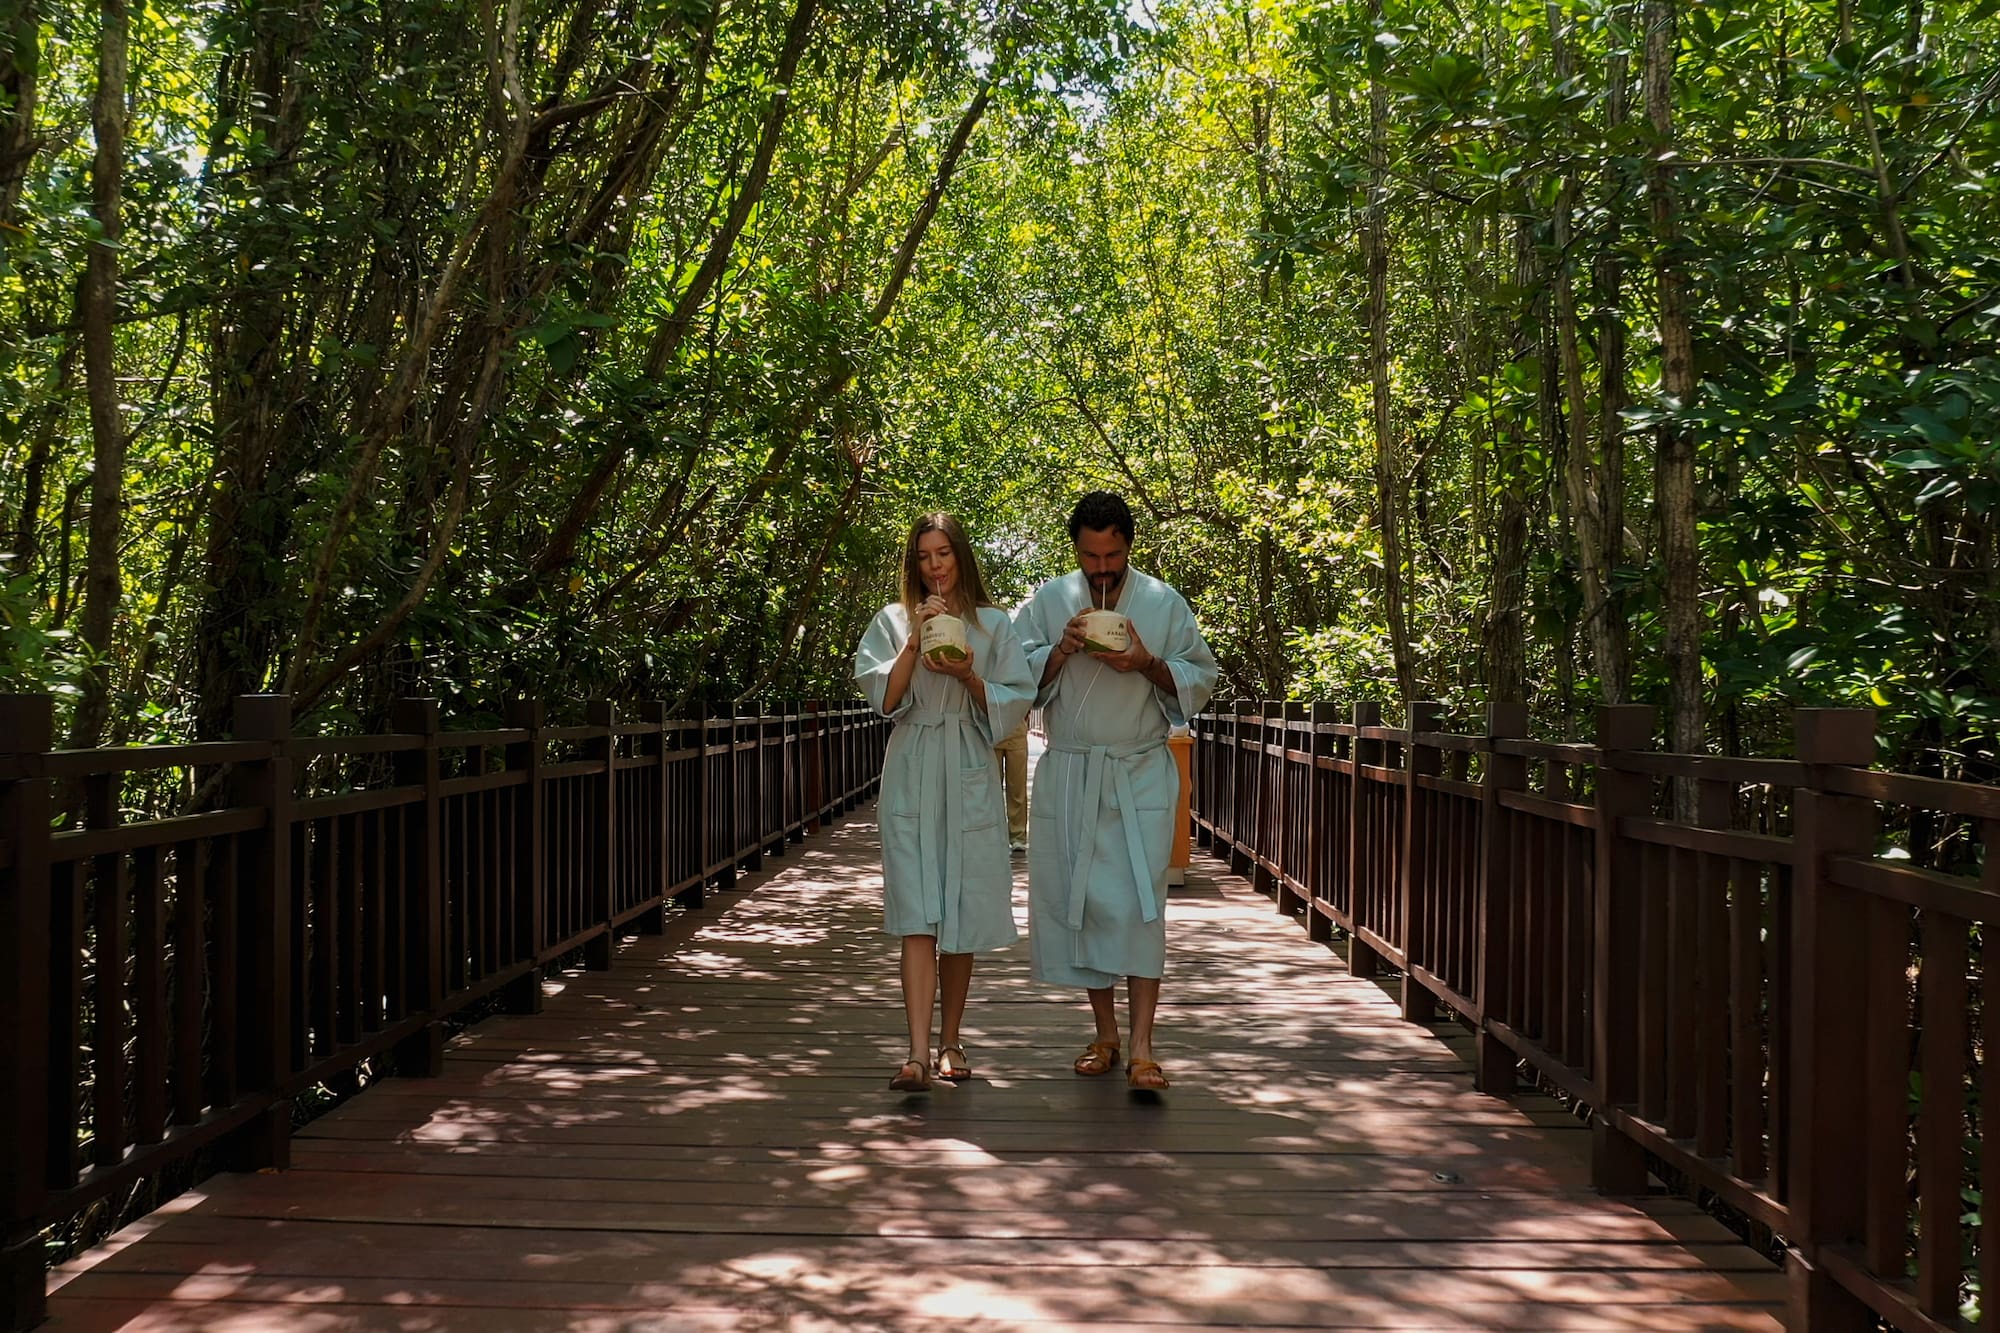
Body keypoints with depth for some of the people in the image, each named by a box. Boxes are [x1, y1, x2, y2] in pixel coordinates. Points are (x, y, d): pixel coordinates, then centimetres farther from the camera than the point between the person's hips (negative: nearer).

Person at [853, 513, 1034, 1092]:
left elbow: (1014, 702, 6)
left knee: (962, 916, 5)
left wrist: (969, 677, -10)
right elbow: (885, 698, 0)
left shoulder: (994, 624, 9)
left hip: (970, 776, 1)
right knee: (917, 916, -8)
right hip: (911, 775, 0)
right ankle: (918, 1054, -13)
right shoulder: (893, 620, 10)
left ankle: (950, 1042, 19)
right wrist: (916, 641, -10)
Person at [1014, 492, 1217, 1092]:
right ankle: (1105, 1034, 18)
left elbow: (1200, 678, 5)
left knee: (1140, 901, -10)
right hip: (1068, 773, 2)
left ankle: (1141, 1048, -8)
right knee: (1078, 900, 4)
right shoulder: (1047, 602, 6)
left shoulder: (1164, 603, 3)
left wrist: (1148, 665, -13)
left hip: (1141, 775, -2)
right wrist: (1062, 650, -15)